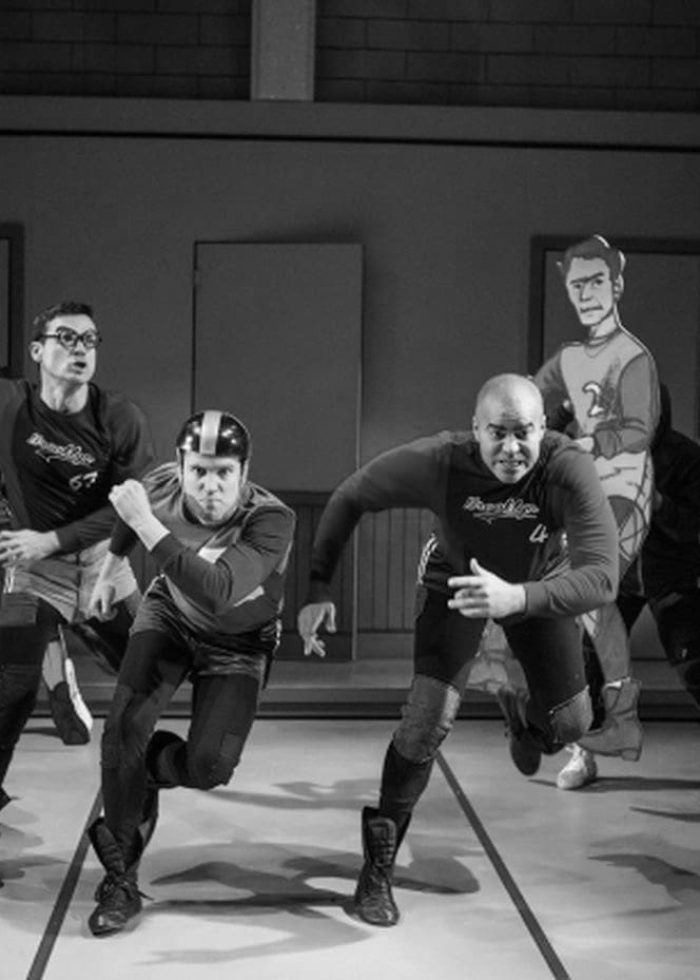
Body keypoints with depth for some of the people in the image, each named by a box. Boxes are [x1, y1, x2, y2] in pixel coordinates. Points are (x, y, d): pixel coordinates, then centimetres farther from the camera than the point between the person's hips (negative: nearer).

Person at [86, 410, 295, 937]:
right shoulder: (162, 485, -22)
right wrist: (109, 571, 18)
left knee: (208, 765, -16)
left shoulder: (271, 520, -36)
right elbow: (131, 515, 5)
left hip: (238, 642, -2)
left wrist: (148, 527, -52)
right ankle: (121, 880, 1)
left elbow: (217, 596, -51)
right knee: (125, 726, -17)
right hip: (169, 615, 2)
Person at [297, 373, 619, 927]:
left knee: (570, 724, 8)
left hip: (541, 587, 2)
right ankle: (377, 871, -1)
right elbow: (350, 498, -19)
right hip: (454, 583, -1)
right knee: (430, 719, -17)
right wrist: (317, 587, -27)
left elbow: (602, 577, -46)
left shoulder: (570, 471, -38)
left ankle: (522, 719, 50)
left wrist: (516, 598, -62)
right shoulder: (439, 462, -35)